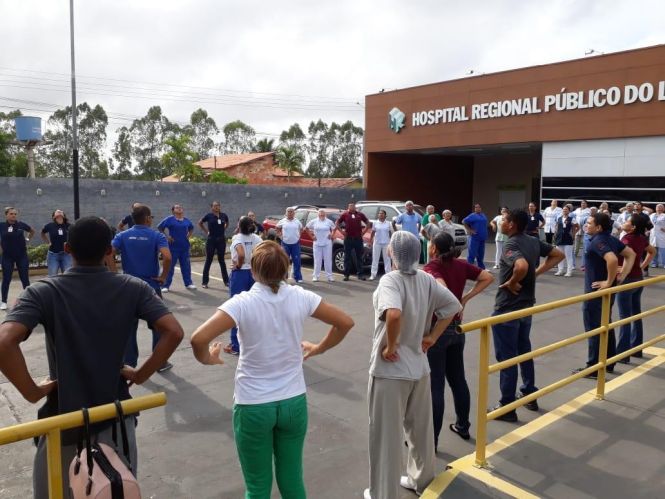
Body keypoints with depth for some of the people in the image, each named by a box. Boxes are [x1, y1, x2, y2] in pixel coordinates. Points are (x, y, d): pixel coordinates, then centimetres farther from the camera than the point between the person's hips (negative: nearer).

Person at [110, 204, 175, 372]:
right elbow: (167, 257, -24)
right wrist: (164, 276, -11)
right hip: (152, 287, -2)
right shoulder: (156, 236, -8)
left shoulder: (122, 236, 0)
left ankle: (129, 364, 19)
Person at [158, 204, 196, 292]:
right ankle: (166, 285, 7)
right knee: (170, 266, 1)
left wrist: (189, 235, 10)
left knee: (186, 265, 11)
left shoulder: (186, 220, 8)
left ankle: (188, 283, 23)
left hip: (184, 247, 4)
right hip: (173, 247, -4)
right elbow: (159, 228, -4)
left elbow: (191, 228, 25)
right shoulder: (169, 219, -6)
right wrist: (166, 237, -9)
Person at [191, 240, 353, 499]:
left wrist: (207, 359, -6)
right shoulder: (301, 297, -8)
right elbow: (346, 322, -1)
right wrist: (318, 348, 10)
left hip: (253, 405, -3)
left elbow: (199, 338, -28)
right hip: (294, 402, 3)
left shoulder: (243, 303, -17)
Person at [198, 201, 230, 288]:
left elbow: (227, 223, 21)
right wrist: (206, 231, 2)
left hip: (221, 240, 2)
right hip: (211, 240, -2)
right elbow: (200, 223, 8)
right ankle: (204, 282, 9)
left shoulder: (224, 215, 0)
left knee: (221, 260, 11)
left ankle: (226, 281, 18)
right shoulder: (209, 216, -7)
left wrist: (222, 230, 9)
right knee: (209, 260, 3)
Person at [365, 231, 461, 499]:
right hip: (419, 366, 7)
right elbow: (453, 306, 4)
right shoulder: (427, 279, -1)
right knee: (420, 427, 23)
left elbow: (394, 313, -38)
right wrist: (432, 337, 6)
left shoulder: (390, 280, -21)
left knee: (387, 434, 8)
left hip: (390, 369, -7)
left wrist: (390, 346, -23)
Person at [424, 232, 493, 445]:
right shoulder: (461, 265, 2)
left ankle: (431, 439, 12)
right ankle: (463, 426, 34)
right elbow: (488, 277, 6)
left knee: (434, 385, 1)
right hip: (457, 328, 7)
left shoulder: (431, 268, -17)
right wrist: (466, 298, 3)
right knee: (458, 379, 19)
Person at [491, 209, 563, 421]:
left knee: (506, 357, 1)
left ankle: (507, 407, 9)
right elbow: (558, 255, 15)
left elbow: (522, 266, -40)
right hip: (527, 306, 9)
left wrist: (512, 282, -22)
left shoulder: (510, 245, -21)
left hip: (507, 309, -8)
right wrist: (537, 272, 7)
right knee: (524, 351, 22)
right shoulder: (534, 241, 4)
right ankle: (530, 396, 34)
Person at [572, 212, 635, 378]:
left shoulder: (597, 241, -21)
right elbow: (631, 254, 15)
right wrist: (622, 276, 8)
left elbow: (612, 260, -36)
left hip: (596, 291, -9)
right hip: (607, 292, 9)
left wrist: (608, 282, -24)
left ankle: (594, 367, 7)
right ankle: (608, 363, 29)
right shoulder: (611, 239, 7)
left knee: (594, 329, 0)